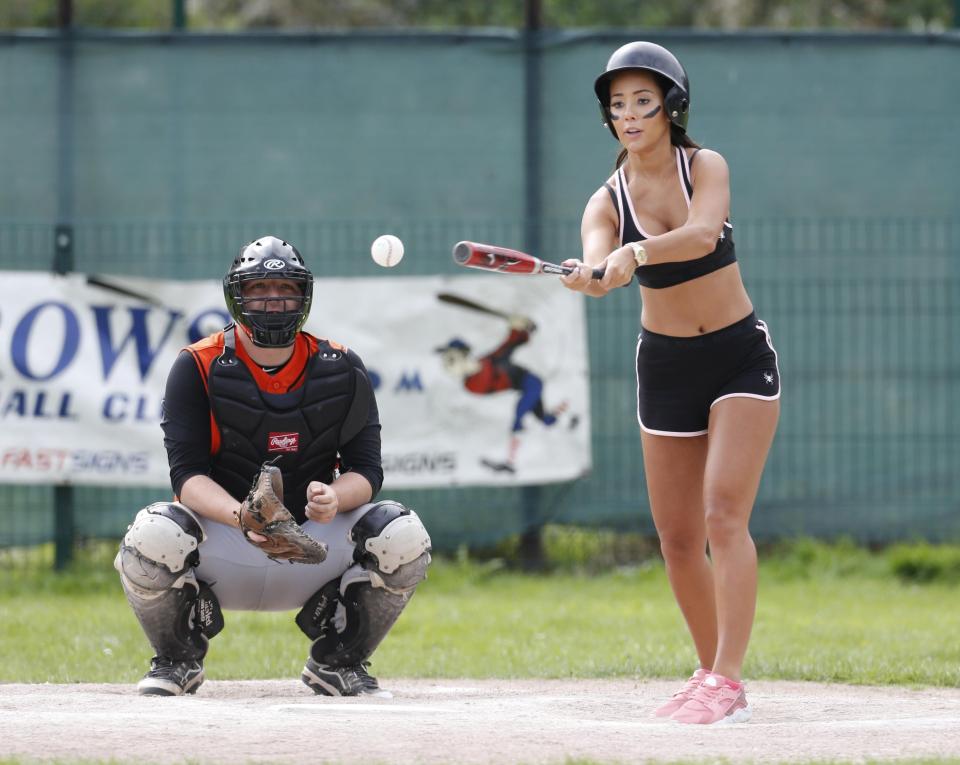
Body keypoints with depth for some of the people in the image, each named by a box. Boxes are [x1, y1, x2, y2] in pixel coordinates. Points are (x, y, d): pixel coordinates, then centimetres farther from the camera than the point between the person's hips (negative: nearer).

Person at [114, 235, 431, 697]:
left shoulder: (341, 371, 0)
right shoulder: (198, 369, -7)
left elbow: (366, 471, -3)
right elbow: (187, 474, -15)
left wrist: (335, 498, -29)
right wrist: (240, 516, -36)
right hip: (223, 548, -2)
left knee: (402, 536, -24)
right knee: (152, 536, -34)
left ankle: (339, 662, 2)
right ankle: (177, 660, -1)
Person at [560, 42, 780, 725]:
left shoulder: (706, 167, -10)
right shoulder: (608, 201, -5)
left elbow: (703, 234, -31)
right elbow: (598, 260, -26)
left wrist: (637, 252, -49)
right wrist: (590, 276, -51)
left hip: (742, 358, -3)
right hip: (666, 366, 4)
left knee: (725, 515, -18)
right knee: (678, 538, 4)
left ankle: (727, 682, -23)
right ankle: (714, 673, 20)